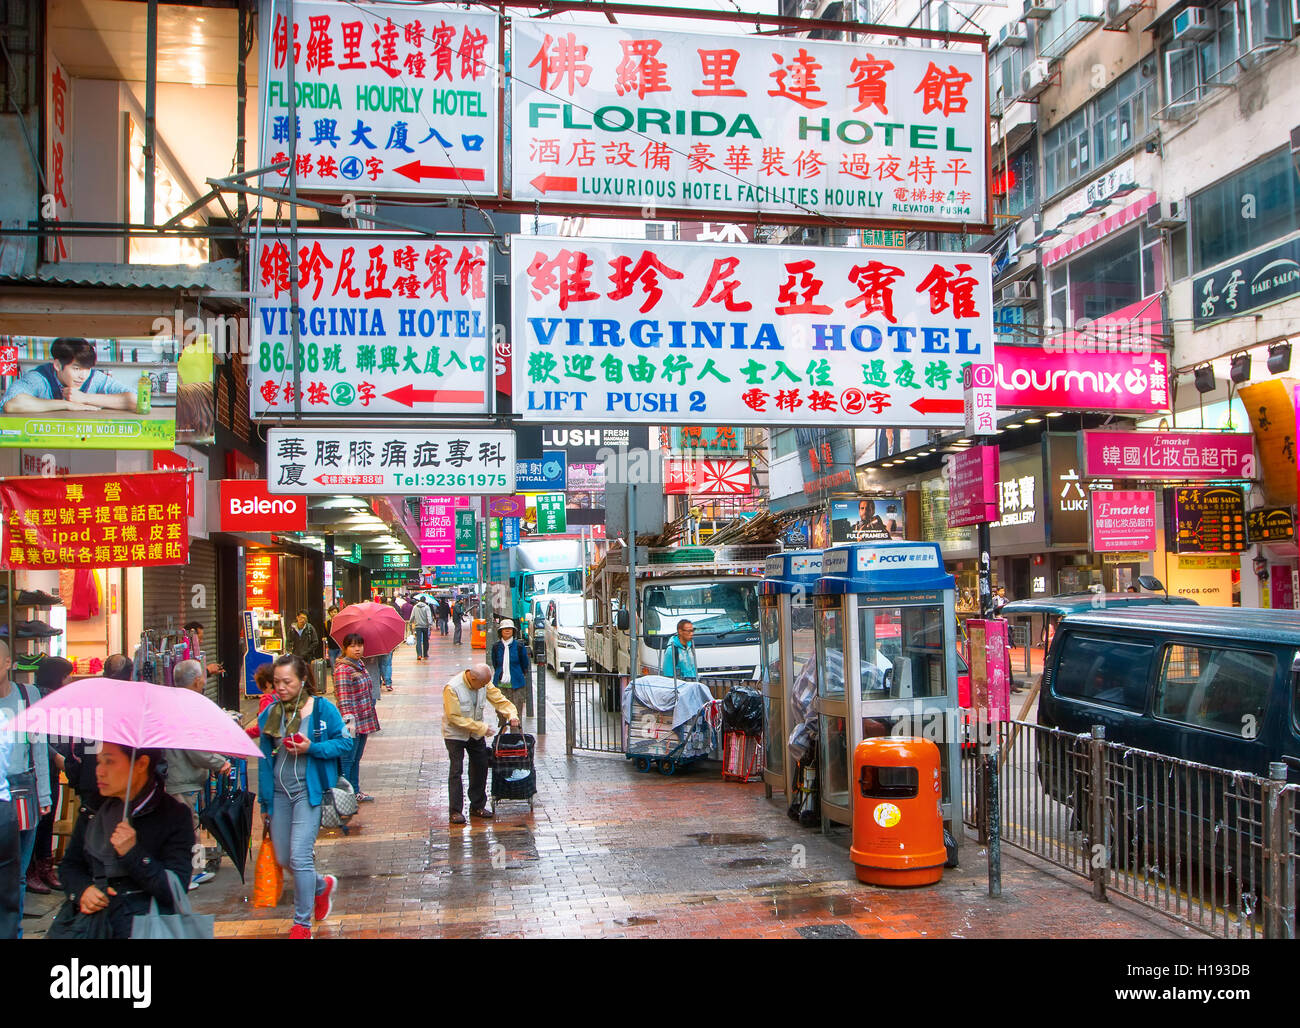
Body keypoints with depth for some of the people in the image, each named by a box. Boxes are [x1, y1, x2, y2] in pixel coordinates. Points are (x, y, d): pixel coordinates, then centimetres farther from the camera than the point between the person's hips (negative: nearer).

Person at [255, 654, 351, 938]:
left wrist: (311, 748, -19)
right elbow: (265, 759, 11)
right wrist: (264, 801, 13)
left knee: (300, 856, -11)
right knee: (283, 859, 11)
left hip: (309, 790, -5)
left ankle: (302, 924, 4)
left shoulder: (323, 709, -6)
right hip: (279, 792, 5)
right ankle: (322, 885, 40)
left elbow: (345, 743, -4)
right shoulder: (270, 714, 5)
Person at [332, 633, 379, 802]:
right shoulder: (343, 669, -15)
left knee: (356, 759, 17)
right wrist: (348, 719, -28)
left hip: (363, 721, 9)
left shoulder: (360, 665, 12)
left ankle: (355, 792, 26)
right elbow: (343, 697, -21)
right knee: (347, 759, -4)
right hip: (352, 722, -9)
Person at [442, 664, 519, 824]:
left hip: (476, 734, 6)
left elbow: (499, 699, -2)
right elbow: (455, 718, -25)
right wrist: (482, 728, -25)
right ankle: (455, 811, -1)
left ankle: (478, 806, 20)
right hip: (455, 734, -6)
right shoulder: (452, 688, -26)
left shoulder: (485, 683, -9)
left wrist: (512, 714, -21)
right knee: (456, 770, -9)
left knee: (481, 767, 7)